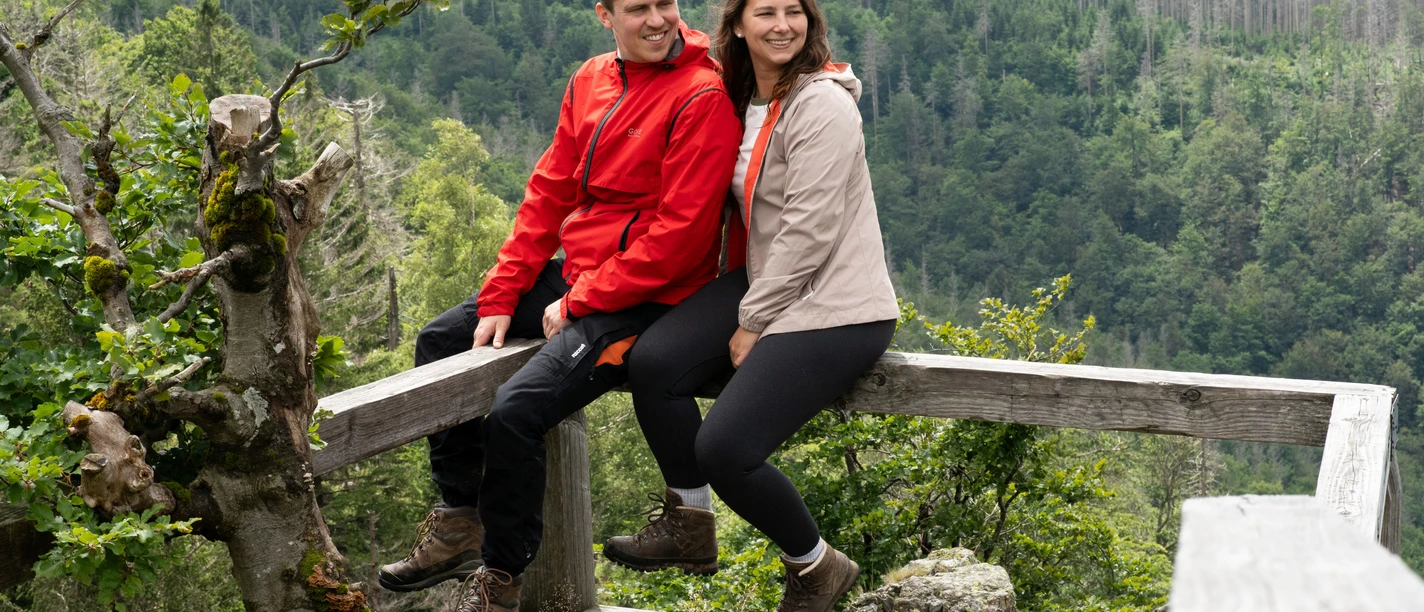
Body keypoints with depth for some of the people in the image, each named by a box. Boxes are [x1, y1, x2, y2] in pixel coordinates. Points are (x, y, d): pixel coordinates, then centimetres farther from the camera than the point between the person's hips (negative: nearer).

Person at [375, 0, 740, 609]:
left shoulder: (703, 95, -16)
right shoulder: (590, 81, 7)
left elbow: (680, 231, -20)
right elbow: (549, 192, 8)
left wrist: (578, 305, -16)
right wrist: (499, 297, 0)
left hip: (642, 300, -9)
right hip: (575, 272, 9)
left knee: (513, 412, -22)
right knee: (440, 341, 12)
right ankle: (459, 524, 21)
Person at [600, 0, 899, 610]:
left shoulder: (822, 104, -15)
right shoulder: (745, 99, 12)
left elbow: (809, 233, -19)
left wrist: (751, 323, -13)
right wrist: (745, 311, 3)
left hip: (834, 307, -8)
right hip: (765, 284, 8)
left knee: (724, 447, -17)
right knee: (653, 361, -12)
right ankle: (688, 528, 6)